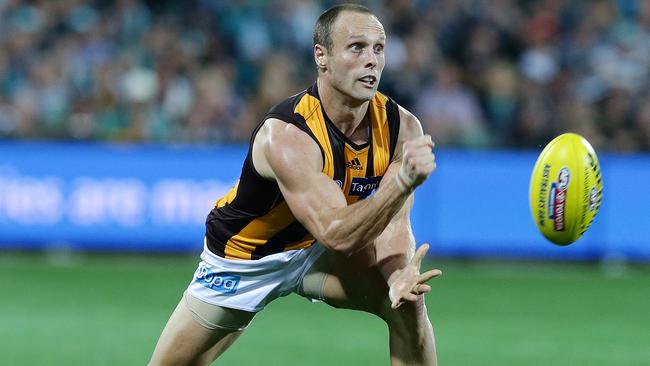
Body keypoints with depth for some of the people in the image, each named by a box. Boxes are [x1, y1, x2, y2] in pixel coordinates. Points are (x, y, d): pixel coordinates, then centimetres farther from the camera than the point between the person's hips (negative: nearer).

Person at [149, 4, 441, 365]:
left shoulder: (401, 127, -18)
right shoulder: (287, 135, -35)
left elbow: (391, 221, -20)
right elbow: (335, 234, -42)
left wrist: (398, 273, -42)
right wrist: (403, 182, -55)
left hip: (313, 254, 3)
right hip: (241, 256, -3)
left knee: (409, 300, -23)